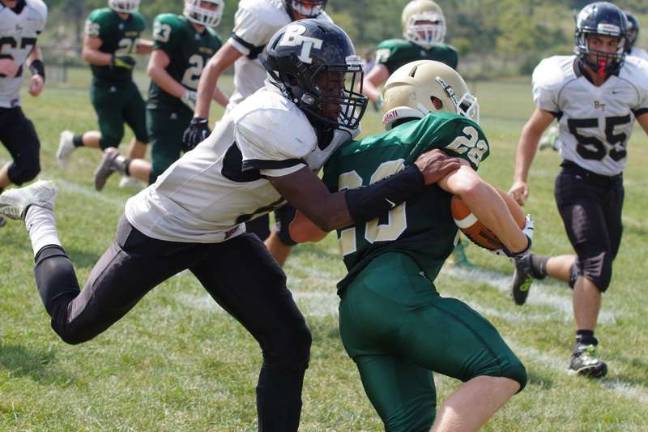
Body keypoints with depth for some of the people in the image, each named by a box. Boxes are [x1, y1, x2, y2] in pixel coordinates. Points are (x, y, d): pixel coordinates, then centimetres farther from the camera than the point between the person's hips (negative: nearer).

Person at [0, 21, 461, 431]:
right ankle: (37, 212, 34)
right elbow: (328, 214, -35)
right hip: (161, 229, -8)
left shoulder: (329, 124, -10)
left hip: (222, 236, 8)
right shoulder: (271, 122, -36)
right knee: (75, 324, 10)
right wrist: (415, 178, -38)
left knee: (289, 343, -5)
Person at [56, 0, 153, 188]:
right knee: (111, 140, -7)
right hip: (105, 89, -7)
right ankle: (73, 140, 18)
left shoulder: (136, 21, 4)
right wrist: (114, 59, -32)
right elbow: (87, 53, -20)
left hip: (127, 86, 7)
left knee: (144, 133, 3)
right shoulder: (101, 20, -18)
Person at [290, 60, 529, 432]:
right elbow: (470, 188, -12)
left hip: (354, 307, 8)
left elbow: (302, 229, 29)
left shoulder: (353, 154, 27)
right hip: (399, 289, -8)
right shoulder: (436, 135, 8)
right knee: (502, 373, -14)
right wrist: (519, 245, 3)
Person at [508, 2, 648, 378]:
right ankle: (584, 348, -14)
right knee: (596, 263, -20)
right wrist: (520, 178, -9)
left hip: (613, 185, 4)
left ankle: (533, 266, 40)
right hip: (577, 181, -4)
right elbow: (534, 130, 1)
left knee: (595, 267, 13)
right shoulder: (561, 82, -13)